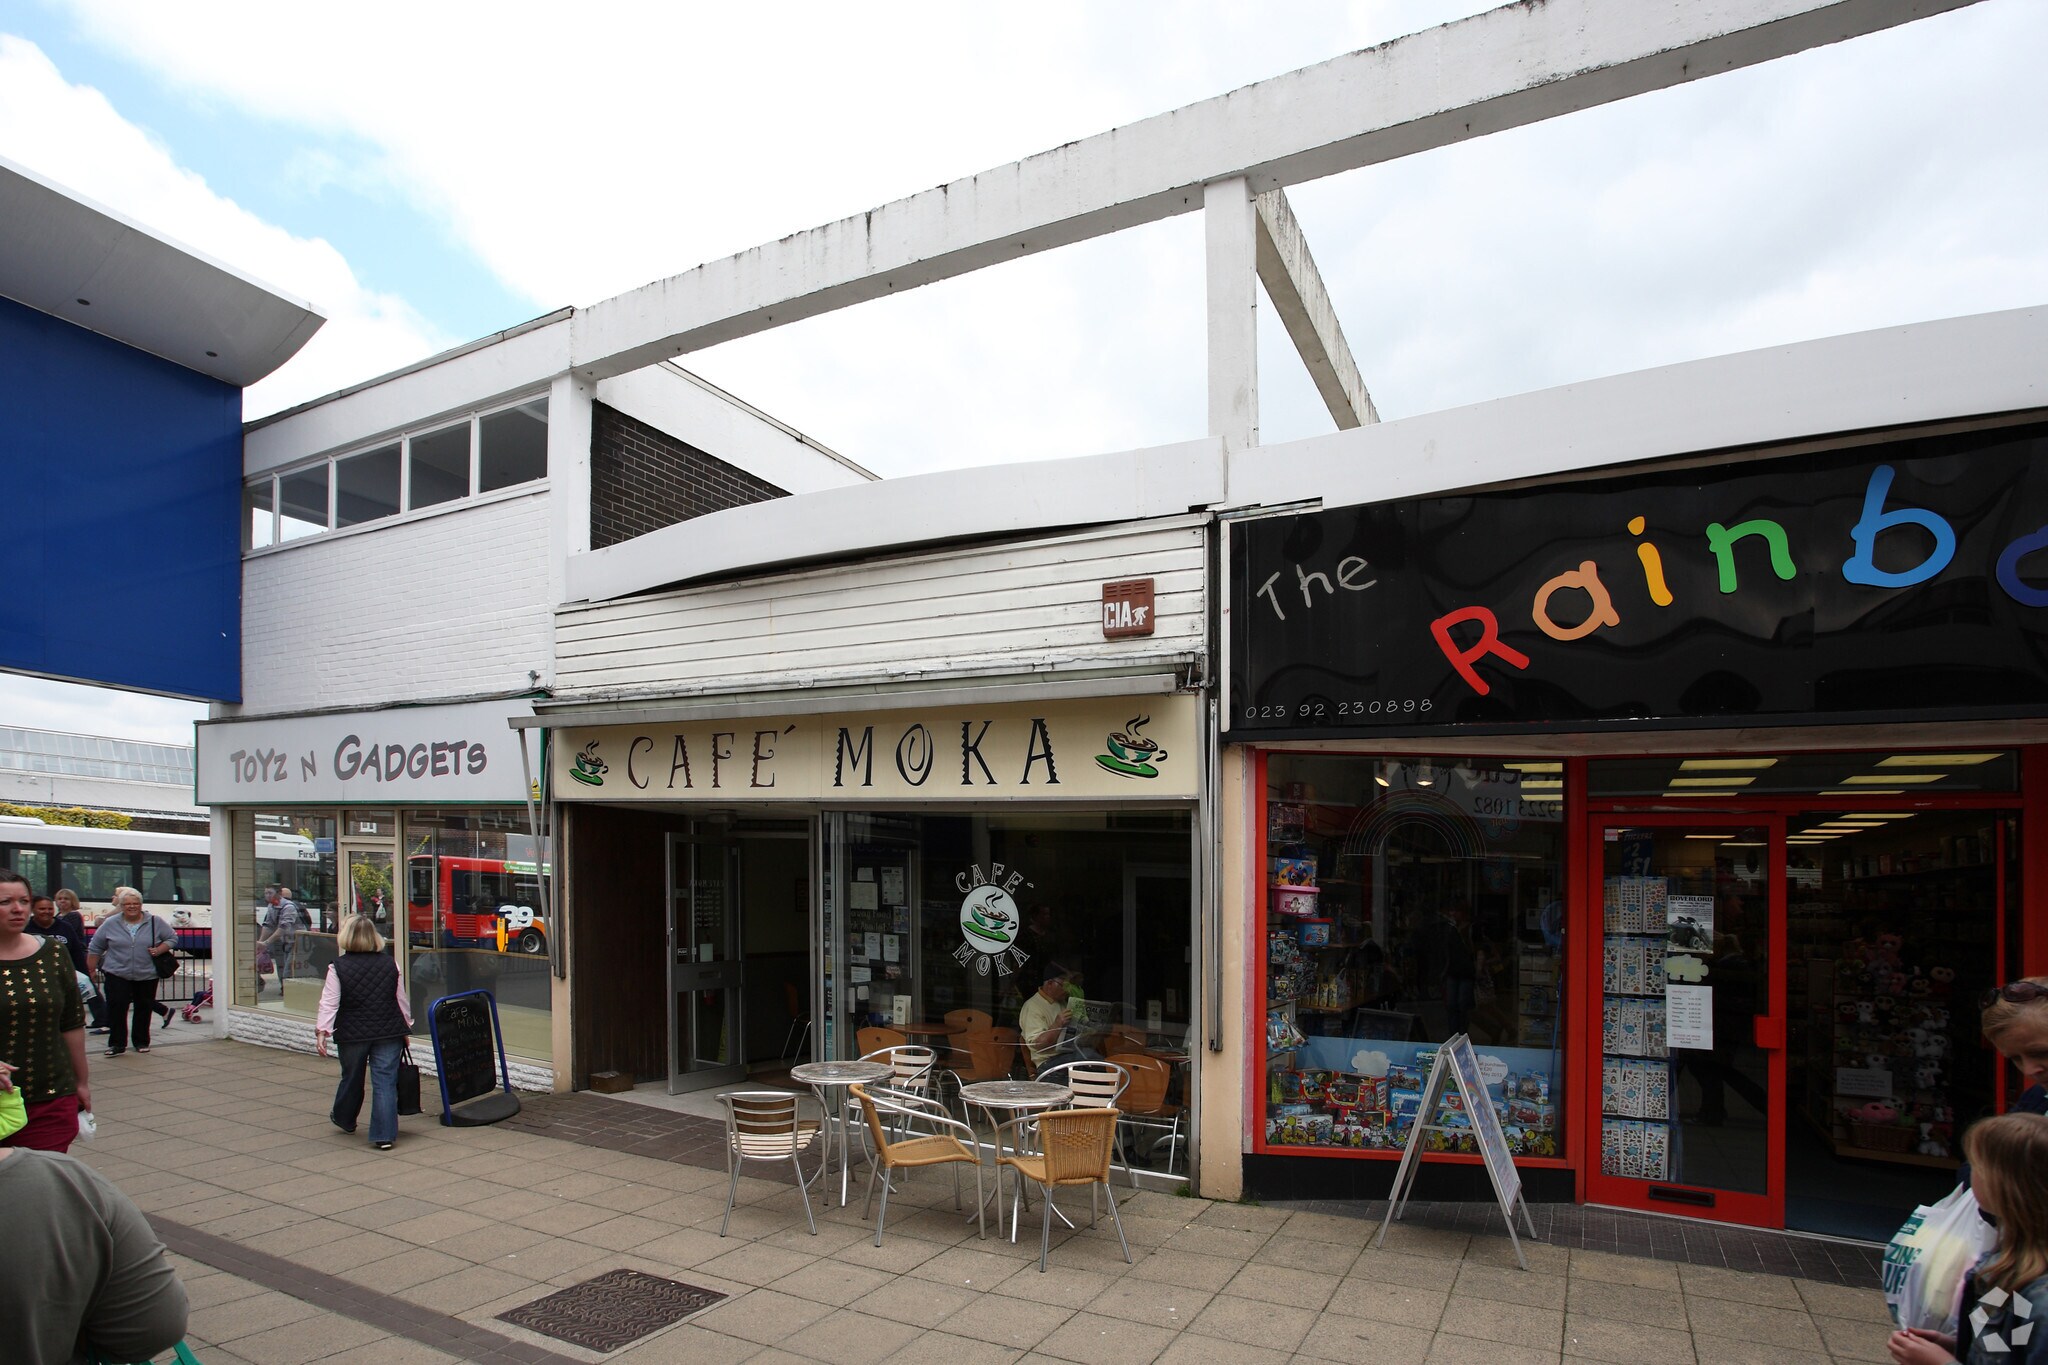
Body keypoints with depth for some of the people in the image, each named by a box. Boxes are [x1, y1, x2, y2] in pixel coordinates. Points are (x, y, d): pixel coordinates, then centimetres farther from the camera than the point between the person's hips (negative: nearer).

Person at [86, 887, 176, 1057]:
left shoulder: (155, 922, 2)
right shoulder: (110, 924, 1)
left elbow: (172, 938, 9)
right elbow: (94, 948, 9)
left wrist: (160, 950, -8)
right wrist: (92, 970, 7)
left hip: (147, 975, 1)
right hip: (117, 975, 0)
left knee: (144, 1008, 7)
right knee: (116, 1009, -6)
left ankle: (142, 1042, 19)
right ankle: (117, 1044, 3)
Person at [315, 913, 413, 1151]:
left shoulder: (338, 967, -7)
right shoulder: (390, 964, 1)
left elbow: (329, 1003, -12)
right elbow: (403, 1000, 7)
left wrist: (322, 1031, -7)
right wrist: (406, 1029, 17)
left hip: (352, 1034, 0)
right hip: (389, 1033, 0)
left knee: (351, 1079, 21)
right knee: (385, 1082, 0)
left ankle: (344, 1119, 45)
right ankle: (384, 1136, -3)